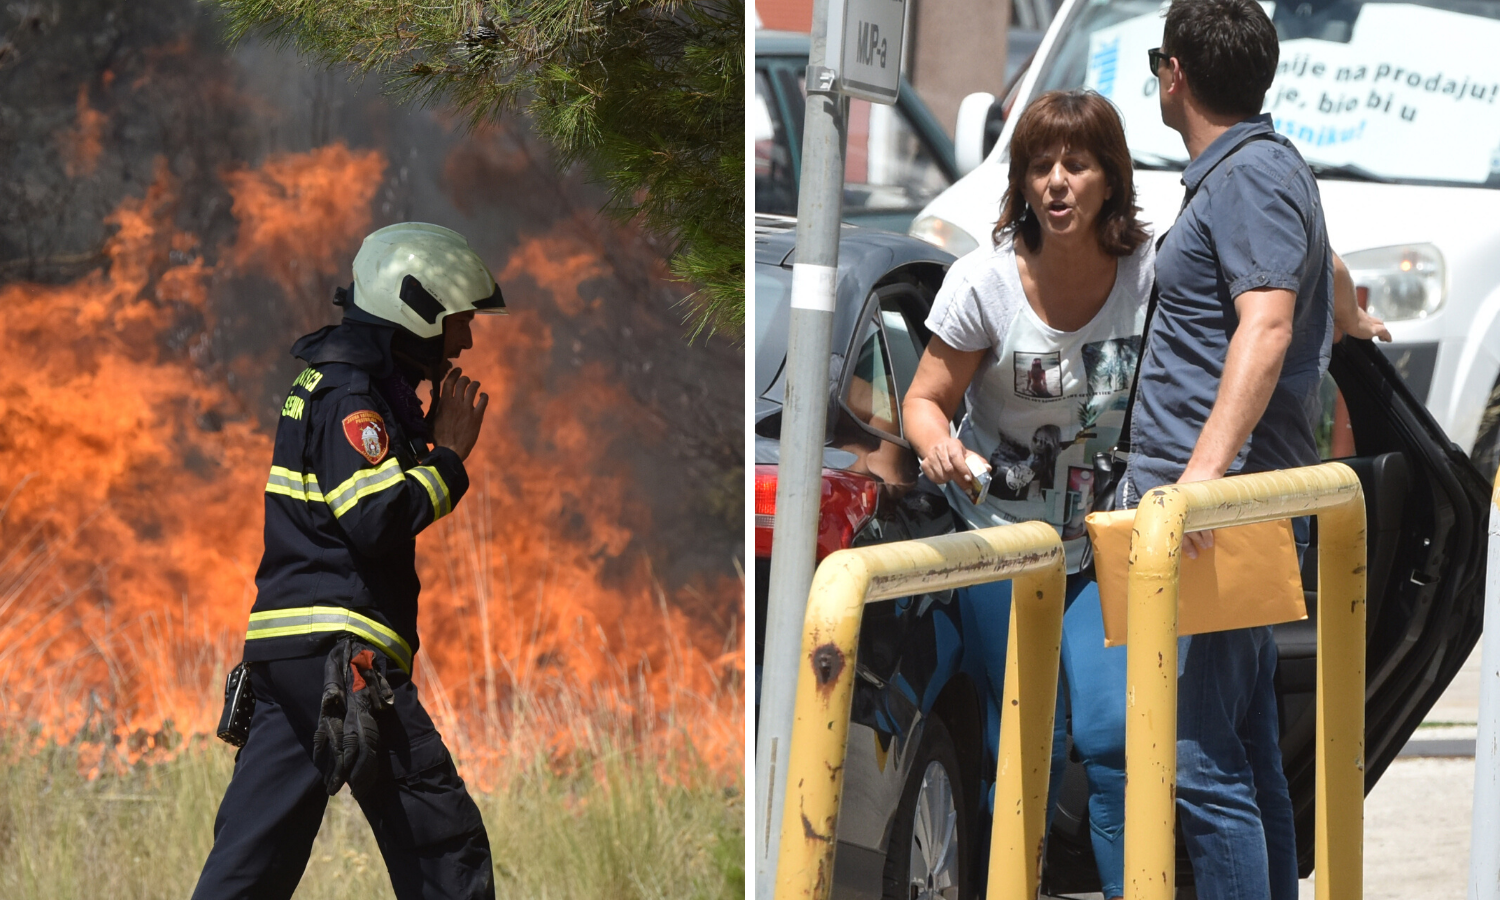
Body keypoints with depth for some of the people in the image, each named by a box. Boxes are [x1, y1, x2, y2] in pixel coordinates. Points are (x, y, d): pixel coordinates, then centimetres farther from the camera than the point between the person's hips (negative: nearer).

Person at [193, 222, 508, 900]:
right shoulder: (349, 396, -10)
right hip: (340, 652, -10)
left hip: (283, 645, 10)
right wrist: (449, 455, -8)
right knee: (443, 842, -3)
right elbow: (377, 518, -21)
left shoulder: (325, 384, 22)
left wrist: (431, 434, 13)